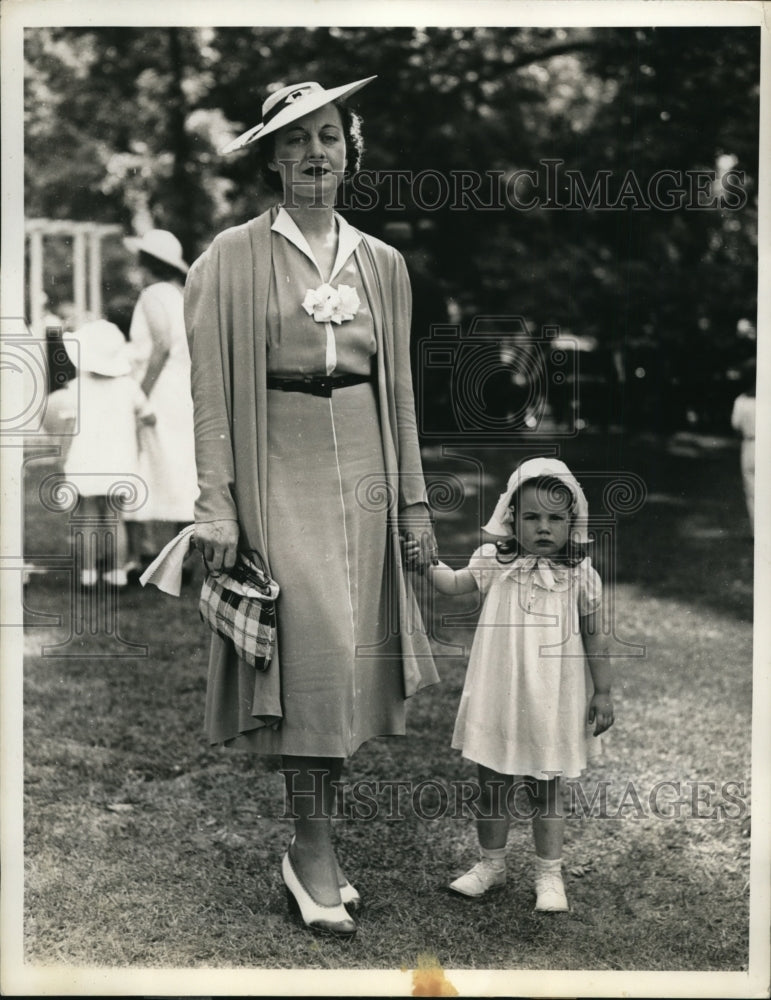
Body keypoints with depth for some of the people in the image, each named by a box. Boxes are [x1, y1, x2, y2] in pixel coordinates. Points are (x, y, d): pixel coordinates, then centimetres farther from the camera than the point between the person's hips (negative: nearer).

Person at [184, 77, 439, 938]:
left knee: (347, 662, 3)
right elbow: (213, 392, -3)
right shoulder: (233, 258, 0)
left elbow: (399, 388, 15)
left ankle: (315, 844, 15)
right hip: (279, 471, -4)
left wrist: (413, 499, 13)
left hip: (363, 475, 4)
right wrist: (217, 506, -9)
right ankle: (313, 849, 1)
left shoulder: (382, 264, 12)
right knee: (314, 651, -12)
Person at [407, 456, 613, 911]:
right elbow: (456, 583, -9)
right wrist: (429, 563, -28)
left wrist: (603, 693, 3)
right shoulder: (497, 562, -1)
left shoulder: (580, 575, -4)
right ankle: (491, 864, 30)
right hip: (498, 698, 2)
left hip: (551, 702, -2)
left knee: (546, 789, 7)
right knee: (494, 785, 13)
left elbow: (594, 638, 2)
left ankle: (550, 875, 20)